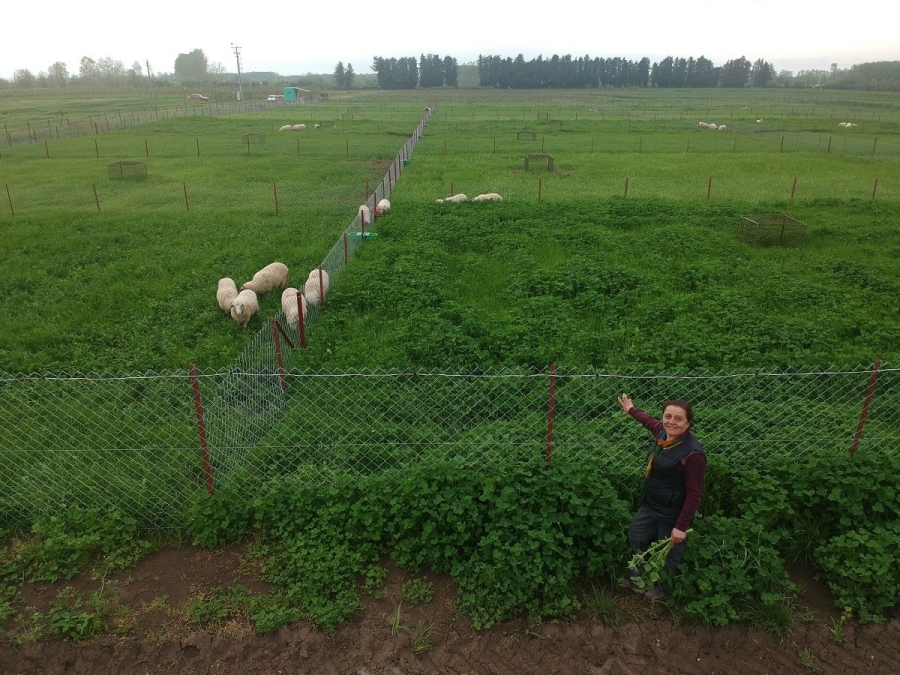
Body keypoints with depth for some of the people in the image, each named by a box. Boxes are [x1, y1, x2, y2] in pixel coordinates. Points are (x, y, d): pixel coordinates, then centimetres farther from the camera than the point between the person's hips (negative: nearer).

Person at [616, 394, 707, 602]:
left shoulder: (692, 454, -31)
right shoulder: (663, 433, -8)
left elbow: (694, 495, -26)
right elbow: (650, 421, 18)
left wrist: (681, 526, -27)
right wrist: (631, 410, 35)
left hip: (672, 513, -9)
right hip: (651, 505, 9)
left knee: (669, 554, 14)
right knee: (635, 536, 26)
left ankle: (664, 591, 40)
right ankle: (638, 580, 47)